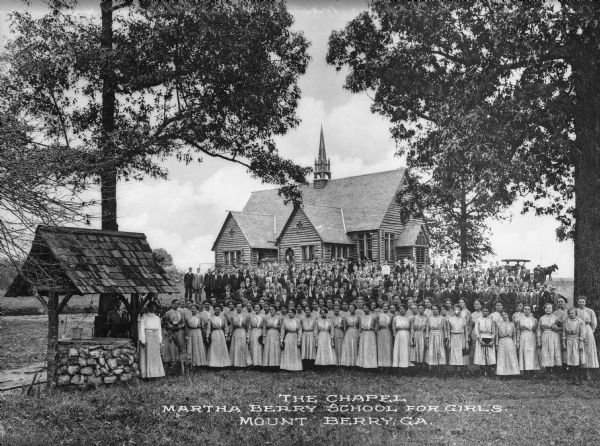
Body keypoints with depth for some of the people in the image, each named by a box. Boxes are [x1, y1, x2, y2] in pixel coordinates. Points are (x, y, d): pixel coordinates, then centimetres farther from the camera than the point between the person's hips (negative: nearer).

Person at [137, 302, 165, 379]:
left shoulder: (157, 318, 16)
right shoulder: (144, 317, -2)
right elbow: (141, 329, -7)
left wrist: (160, 340, 10)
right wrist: (143, 340, -14)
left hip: (155, 338, 6)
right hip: (147, 337, -6)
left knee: (156, 356, 4)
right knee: (146, 356, -5)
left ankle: (155, 373, 8)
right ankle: (146, 374, -3)